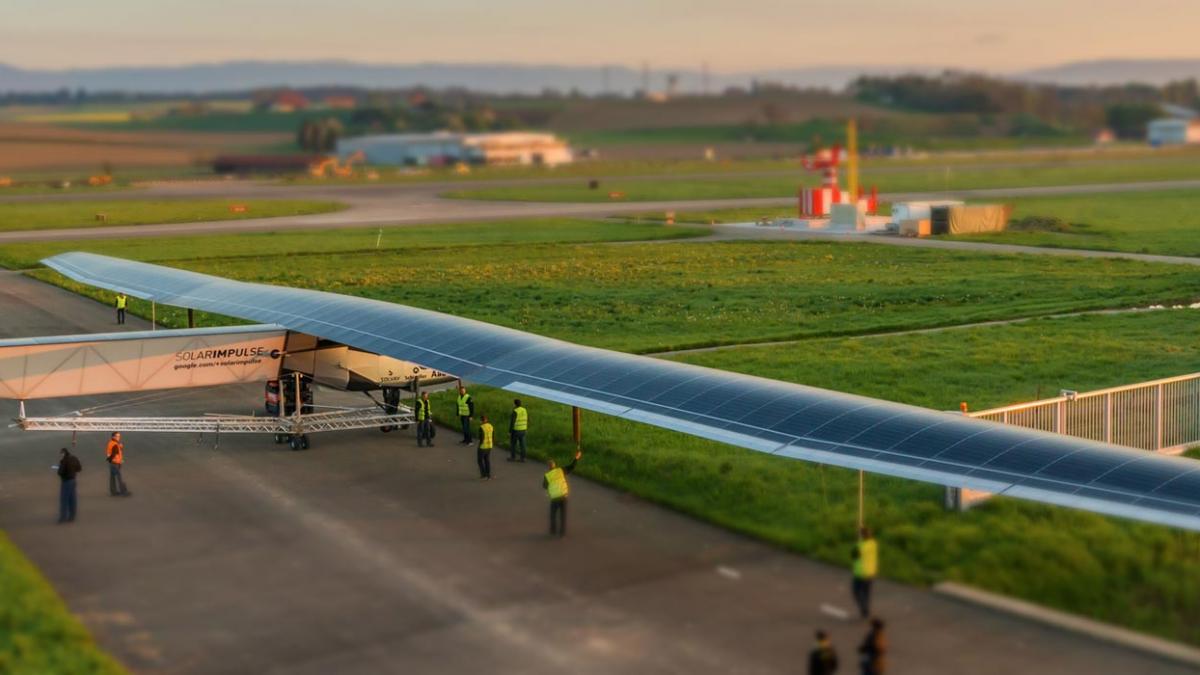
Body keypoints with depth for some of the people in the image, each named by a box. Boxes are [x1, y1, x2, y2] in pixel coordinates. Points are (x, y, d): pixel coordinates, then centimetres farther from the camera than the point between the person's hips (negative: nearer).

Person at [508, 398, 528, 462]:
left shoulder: (515, 412, -21)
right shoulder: (524, 410, 1)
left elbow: (512, 422, -20)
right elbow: (526, 420, 8)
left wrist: (509, 432, -13)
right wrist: (525, 429, 19)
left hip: (515, 430, -6)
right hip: (522, 430, 6)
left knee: (512, 444, 9)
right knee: (522, 444, 10)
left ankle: (513, 457, 16)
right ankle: (522, 458, 12)